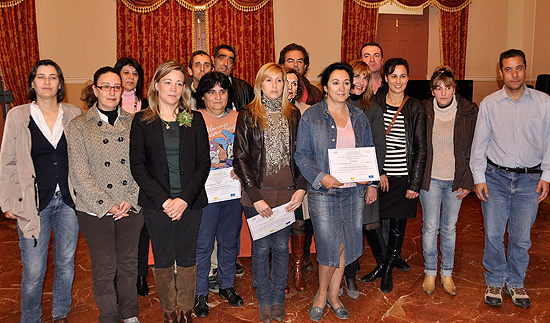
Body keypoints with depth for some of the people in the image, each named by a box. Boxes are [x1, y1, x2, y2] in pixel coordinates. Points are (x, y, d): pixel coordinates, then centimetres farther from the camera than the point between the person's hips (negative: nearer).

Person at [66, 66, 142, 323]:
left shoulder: (133, 123, 4)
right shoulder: (78, 126, -1)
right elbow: (80, 174, -7)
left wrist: (130, 200, -10)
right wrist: (107, 205, -13)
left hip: (131, 208, 2)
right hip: (95, 211, -2)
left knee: (129, 263, 13)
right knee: (104, 267, 6)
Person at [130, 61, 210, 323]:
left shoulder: (194, 119, 4)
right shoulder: (142, 121, 1)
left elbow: (203, 163, 0)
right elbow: (137, 166, -3)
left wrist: (184, 199, -11)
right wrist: (163, 200, -12)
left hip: (190, 202, 1)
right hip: (156, 203, -1)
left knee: (187, 257, 10)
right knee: (162, 259, 10)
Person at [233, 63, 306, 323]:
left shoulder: (293, 115, 8)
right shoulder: (248, 116, -1)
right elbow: (240, 158, -5)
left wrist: (301, 188, -4)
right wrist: (255, 196, -12)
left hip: (287, 194, 2)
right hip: (258, 194, -2)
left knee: (281, 246, 11)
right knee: (261, 247, 8)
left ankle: (278, 300, 27)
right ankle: (264, 301, 25)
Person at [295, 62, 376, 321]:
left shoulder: (359, 117, 10)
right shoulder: (311, 117, -2)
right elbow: (302, 155, -4)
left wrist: (371, 183, 4)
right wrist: (321, 177, -18)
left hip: (354, 192, 4)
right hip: (324, 193, -4)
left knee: (345, 246, 10)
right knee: (330, 248, -3)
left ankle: (333, 295, 30)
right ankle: (321, 294, 23)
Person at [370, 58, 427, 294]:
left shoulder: (415, 108, 0)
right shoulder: (374, 103, 2)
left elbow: (421, 149, 1)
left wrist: (415, 184, -4)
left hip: (403, 177, 0)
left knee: (397, 227, 6)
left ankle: (389, 269, 29)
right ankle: (382, 263, 31)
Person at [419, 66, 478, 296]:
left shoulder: (469, 112, -5)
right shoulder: (423, 111, -4)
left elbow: (474, 148, -1)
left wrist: (468, 181, -5)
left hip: (456, 180, 1)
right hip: (430, 178, 0)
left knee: (450, 227, 12)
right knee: (430, 227, 6)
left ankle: (447, 273, 29)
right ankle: (430, 272, 24)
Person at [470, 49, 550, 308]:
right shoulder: (489, 103, 2)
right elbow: (479, 143, 5)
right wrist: (479, 178, 0)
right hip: (496, 177, 0)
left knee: (521, 238, 7)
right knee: (493, 234, 1)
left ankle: (515, 283, 27)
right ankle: (495, 282, 21)